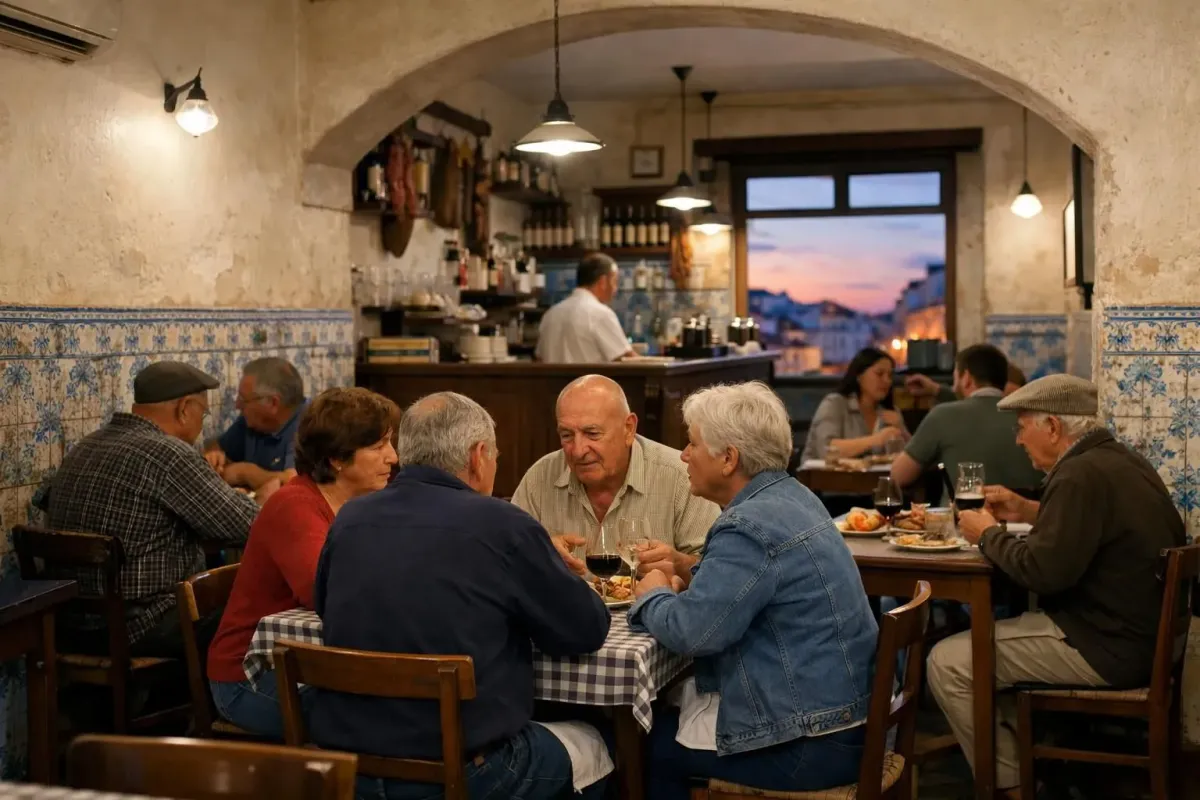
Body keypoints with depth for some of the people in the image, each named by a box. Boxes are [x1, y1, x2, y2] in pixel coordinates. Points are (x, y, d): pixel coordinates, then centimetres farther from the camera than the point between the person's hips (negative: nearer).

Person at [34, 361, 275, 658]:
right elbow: (244, 527, -19)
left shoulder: (81, 449, 7)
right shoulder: (166, 453, -19)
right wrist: (265, 501, 7)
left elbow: (46, 498, 28)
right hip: (140, 630, -9)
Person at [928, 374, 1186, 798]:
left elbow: (1043, 571, -27)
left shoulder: (1082, 473, -22)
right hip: (1141, 631, 11)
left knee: (947, 663, -8)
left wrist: (989, 535, -10)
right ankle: (1028, 755, 27)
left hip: (1107, 646, -11)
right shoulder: (1120, 460, 10)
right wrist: (1030, 512, 14)